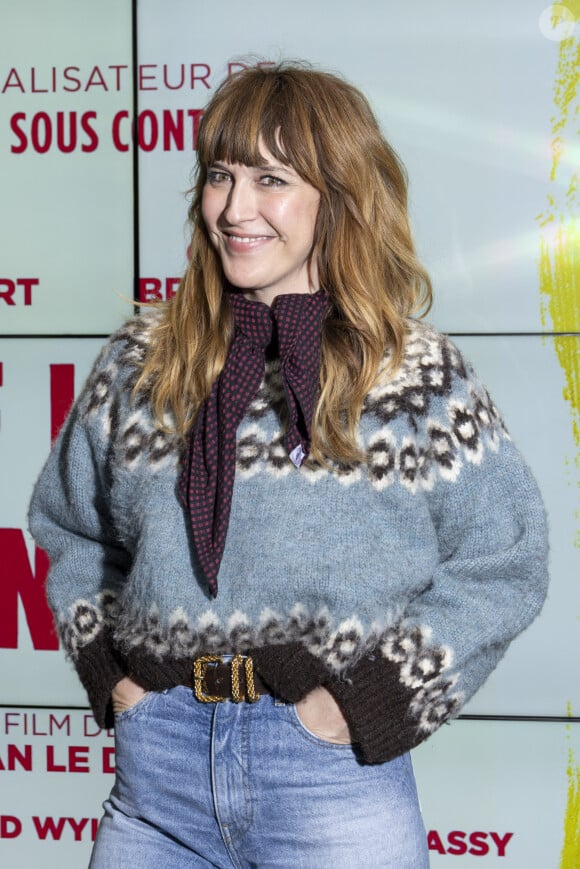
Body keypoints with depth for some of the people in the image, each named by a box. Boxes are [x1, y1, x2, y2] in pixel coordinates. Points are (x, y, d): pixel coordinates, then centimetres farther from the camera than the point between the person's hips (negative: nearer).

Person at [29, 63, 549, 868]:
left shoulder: (421, 378, -3)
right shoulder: (140, 362, 6)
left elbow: (504, 565, -1)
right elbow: (70, 528, 17)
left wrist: (373, 700, -9)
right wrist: (108, 668, 5)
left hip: (337, 779, -2)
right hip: (157, 766, 3)